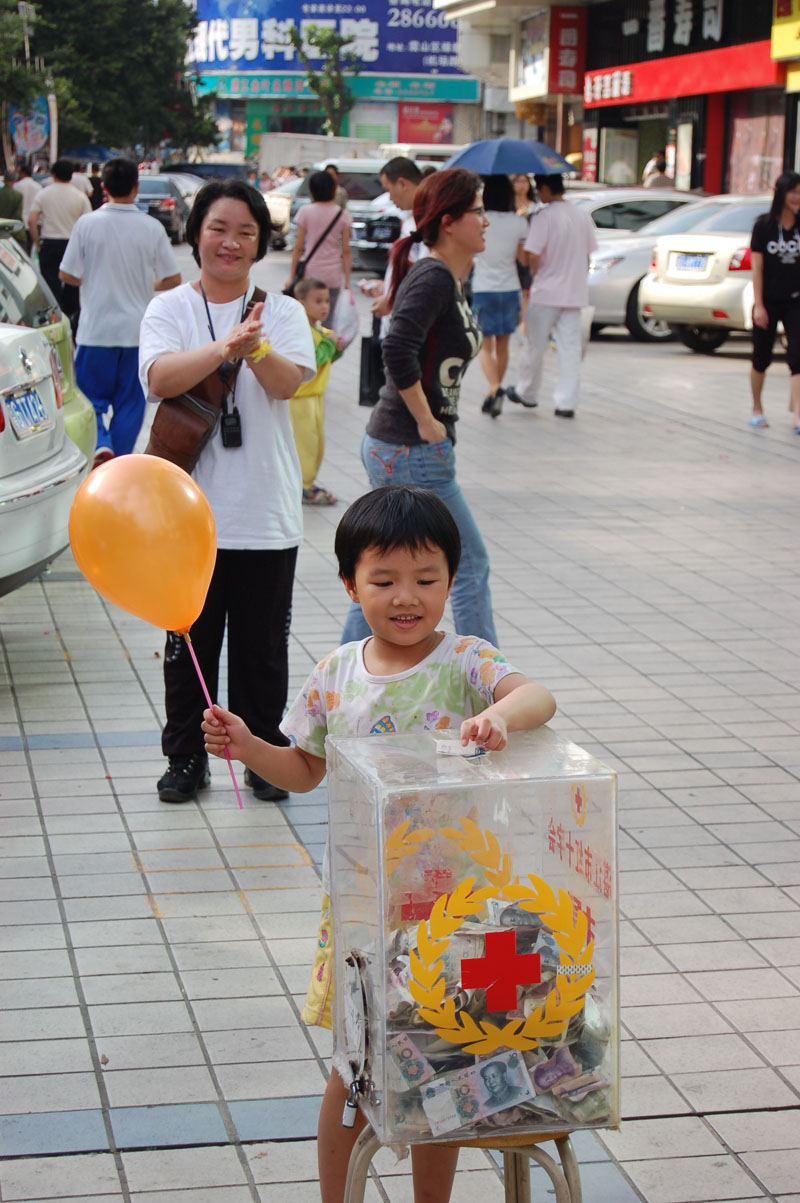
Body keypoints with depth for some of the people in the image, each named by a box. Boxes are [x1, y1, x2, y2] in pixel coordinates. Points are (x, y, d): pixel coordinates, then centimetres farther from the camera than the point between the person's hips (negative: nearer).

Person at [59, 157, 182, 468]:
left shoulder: (87, 223, -8)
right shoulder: (152, 228, -5)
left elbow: (66, 274, -4)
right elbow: (173, 279, -1)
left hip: (96, 328, -1)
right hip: (137, 328, 1)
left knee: (91, 396, 10)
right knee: (130, 401, 11)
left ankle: (101, 444, -15)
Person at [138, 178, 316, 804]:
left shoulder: (282, 311, 5)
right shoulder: (169, 308, 3)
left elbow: (290, 382, -12)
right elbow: (160, 378, -16)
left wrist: (256, 349, -34)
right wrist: (224, 347, -32)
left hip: (266, 513, 0)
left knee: (263, 646, 8)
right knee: (189, 643, 7)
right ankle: (187, 758, 21)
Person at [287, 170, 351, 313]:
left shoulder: (306, 212, -3)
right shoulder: (343, 215, 0)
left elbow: (298, 247, -1)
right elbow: (346, 251, 0)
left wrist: (292, 276, 6)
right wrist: (347, 279, 6)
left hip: (310, 274, -1)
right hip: (333, 275, 1)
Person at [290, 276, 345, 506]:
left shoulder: (320, 330, 11)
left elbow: (325, 360, 18)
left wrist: (336, 349, 0)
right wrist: (329, 343, -20)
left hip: (316, 395, 10)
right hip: (301, 398, -10)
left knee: (316, 441, 15)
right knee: (305, 441, -3)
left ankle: (307, 482, 26)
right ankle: (303, 488, 5)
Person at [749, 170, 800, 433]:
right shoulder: (764, 225, -4)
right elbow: (757, 267, -5)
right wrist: (758, 306, -9)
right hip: (769, 302, -1)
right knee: (761, 359, 10)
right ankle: (757, 409, 29)